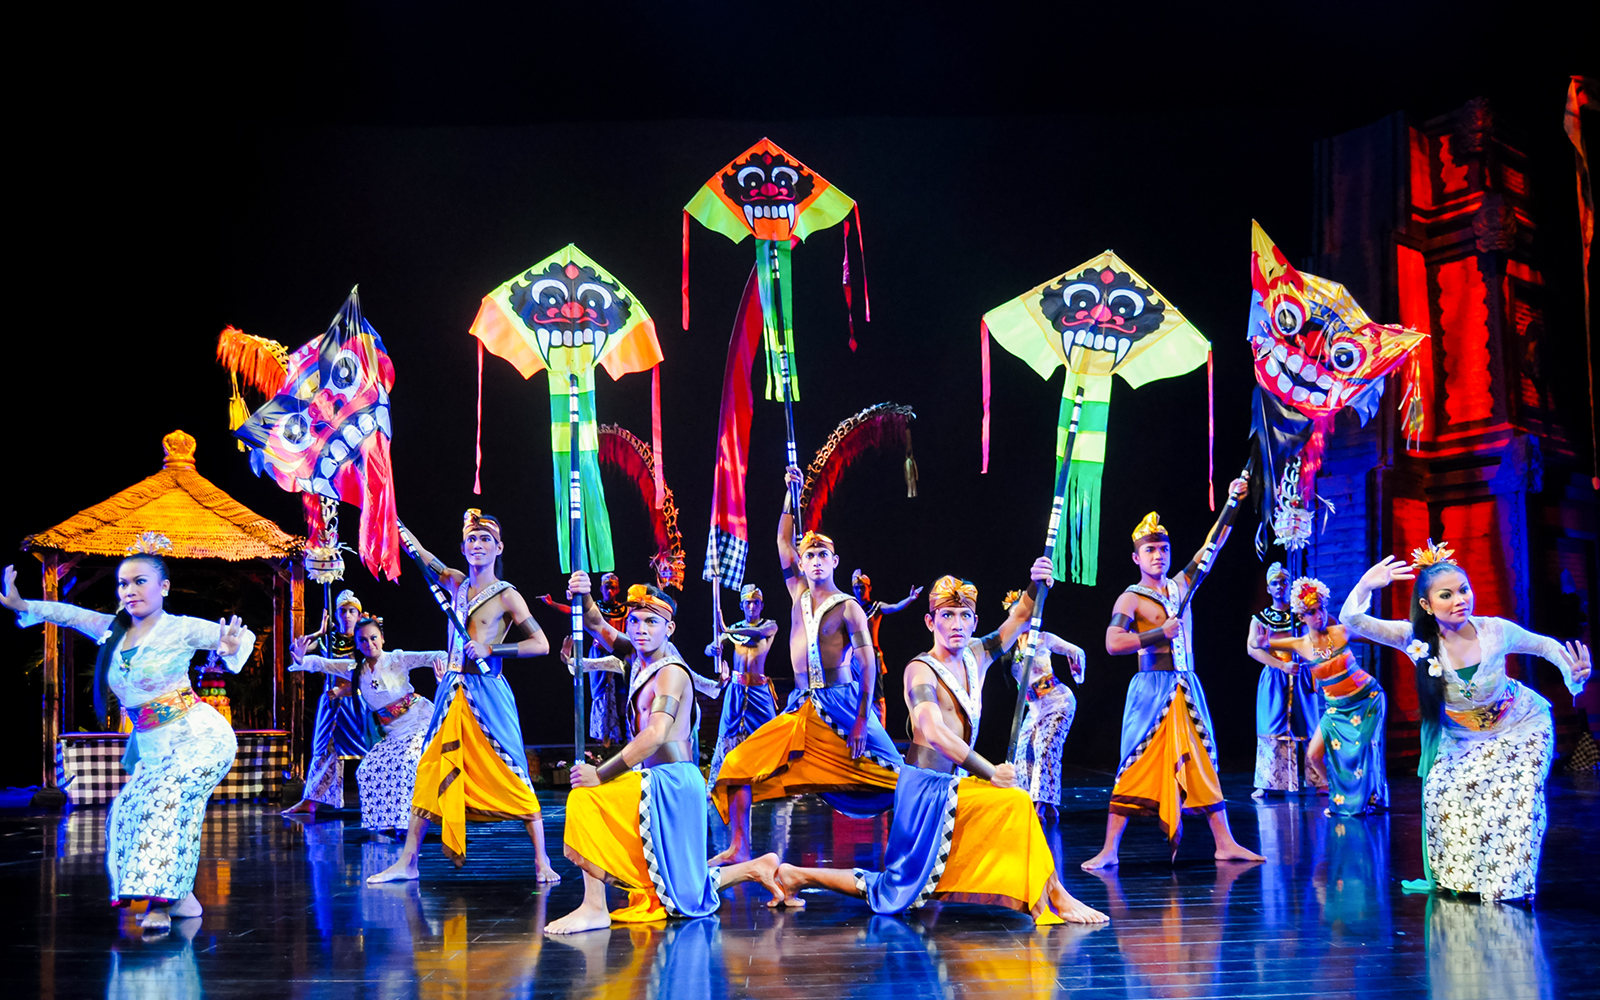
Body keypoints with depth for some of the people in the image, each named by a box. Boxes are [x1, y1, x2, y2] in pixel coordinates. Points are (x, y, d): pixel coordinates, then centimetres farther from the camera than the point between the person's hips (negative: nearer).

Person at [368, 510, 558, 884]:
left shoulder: (507, 596, -4)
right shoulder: (457, 583, 10)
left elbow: (541, 644, -8)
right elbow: (422, 556, 23)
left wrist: (491, 649, -13)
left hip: (487, 692, -5)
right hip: (452, 691, 5)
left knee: (511, 774, -4)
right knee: (429, 770, 5)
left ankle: (542, 861, 2)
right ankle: (407, 861, 11)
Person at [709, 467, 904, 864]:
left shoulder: (848, 608, -3)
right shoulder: (799, 594, 11)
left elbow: (867, 664, -10)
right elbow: (783, 541, 12)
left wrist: (861, 722, -18)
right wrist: (791, 494, 7)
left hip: (841, 705, -4)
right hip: (802, 708, 5)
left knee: (890, 778, -7)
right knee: (740, 763, -5)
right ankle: (739, 847, -1)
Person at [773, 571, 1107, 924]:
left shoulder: (974, 657, 8)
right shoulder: (921, 670, -14)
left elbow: (1020, 617, 11)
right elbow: (935, 733, -29)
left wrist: (1037, 586, -10)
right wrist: (991, 773, -28)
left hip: (955, 785, 8)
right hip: (928, 788, -8)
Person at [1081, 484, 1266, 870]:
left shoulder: (1181, 586, 13)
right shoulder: (1131, 599, -3)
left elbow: (1211, 548, 19)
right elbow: (1113, 643, -18)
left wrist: (1232, 503, 15)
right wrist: (1161, 634, -15)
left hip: (1187, 689, 5)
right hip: (1152, 689, -5)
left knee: (1202, 762, 6)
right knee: (1137, 765, -7)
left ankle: (1225, 843, 11)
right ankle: (1109, 850, -4)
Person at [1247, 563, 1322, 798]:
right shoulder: (1260, 618, 7)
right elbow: (1252, 649, -5)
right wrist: (1283, 665, -17)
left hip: (1301, 677, 0)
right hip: (1274, 678, 0)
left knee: (1308, 728, -2)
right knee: (1272, 731, -4)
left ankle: (1319, 781, 2)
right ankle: (1265, 784, -3)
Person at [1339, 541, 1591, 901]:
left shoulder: (1496, 631, -25)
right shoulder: (1418, 639, -23)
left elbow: (1546, 646, -5)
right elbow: (1352, 621, -30)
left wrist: (1574, 675, -24)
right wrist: (1366, 585, -49)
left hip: (1523, 725, -2)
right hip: (1463, 734, 2)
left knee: (1518, 796, -18)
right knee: (1444, 791, -12)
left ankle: (1508, 883, -1)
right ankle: (1458, 879, 8)